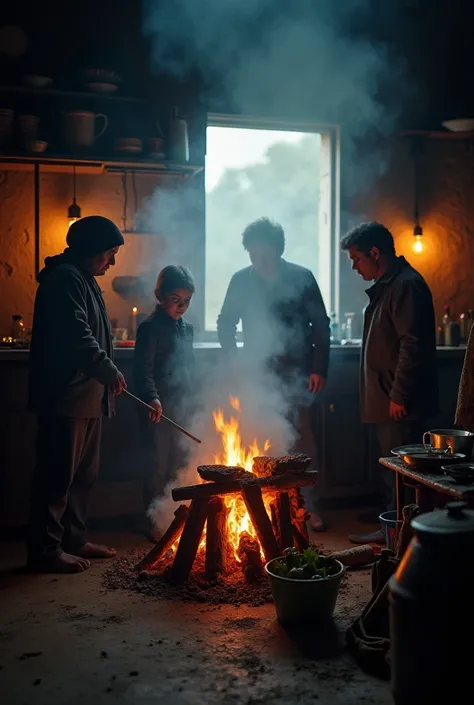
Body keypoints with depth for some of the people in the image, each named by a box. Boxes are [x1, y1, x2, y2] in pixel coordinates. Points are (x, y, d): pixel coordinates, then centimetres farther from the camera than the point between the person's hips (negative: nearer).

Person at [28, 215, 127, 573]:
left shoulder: (85, 279, 20)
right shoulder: (64, 278, -12)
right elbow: (77, 336, -23)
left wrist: (107, 376, 15)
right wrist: (109, 370, -19)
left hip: (87, 396, 10)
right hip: (65, 396, -10)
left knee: (84, 475, 15)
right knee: (59, 475, -5)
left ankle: (73, 539, 25)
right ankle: (46, 550, 4)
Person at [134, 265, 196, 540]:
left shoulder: (187, 328, 12)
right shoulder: (151, 327, -10)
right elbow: (143, 370, -17)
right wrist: (152, 398, -32)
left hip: (182, 409, 7)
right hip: (158, 409, -7)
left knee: (179, 465, 13)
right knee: (159, 466, -1)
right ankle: (155, 523, 10)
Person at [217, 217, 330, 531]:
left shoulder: (302, 278, 0)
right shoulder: (241, 280, 4)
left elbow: (321, 326, 3)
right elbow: (226, 324, 12)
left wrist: (319, 369, -3)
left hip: (297, 375, -1)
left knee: (303, 442, 1)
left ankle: (311, 508, 11)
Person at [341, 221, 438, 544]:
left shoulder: (406, 285, -15)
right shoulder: (386, 285, 17)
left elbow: (413, 345, -22)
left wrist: (399, 395, -22)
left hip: (401, 404, -11)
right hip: (387, 399, 11)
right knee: (392, 467, 17)